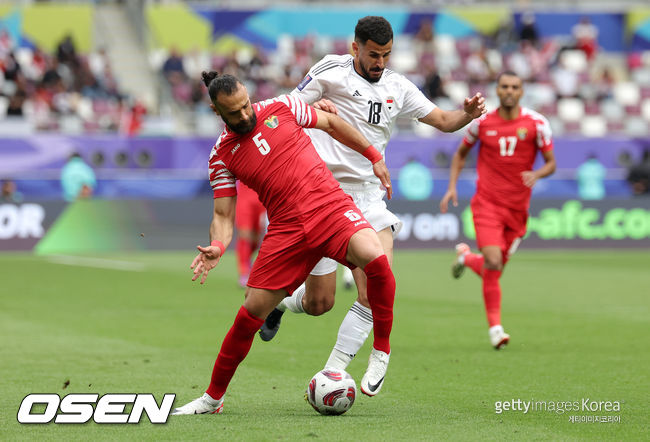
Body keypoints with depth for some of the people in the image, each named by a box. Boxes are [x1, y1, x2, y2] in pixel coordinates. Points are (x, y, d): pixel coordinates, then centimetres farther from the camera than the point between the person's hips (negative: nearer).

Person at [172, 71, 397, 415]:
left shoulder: (281, 108, 4)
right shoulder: (222, 157, 4)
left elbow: (331, 123, 19)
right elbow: (223, 215, 3)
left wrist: (374, 157, 20)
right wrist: (217, 247, -18)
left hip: (331, 208, -1)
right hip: (286, 229, 1)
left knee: (375, 258, -32)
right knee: (251, 312, -1)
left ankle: (381, 349, -11)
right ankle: (213, 397, 17)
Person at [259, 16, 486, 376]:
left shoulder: (398, 87, 11)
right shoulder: (330, 72, -2)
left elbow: (442, 120, 16)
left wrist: (468, 113, -5)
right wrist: (314, 108, -20)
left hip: (368, 197, 4)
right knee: (319, 303, -1)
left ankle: (332, 373, -6)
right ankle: (278, 302, 35)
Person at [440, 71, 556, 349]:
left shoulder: (536, 124, -2)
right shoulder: (481, 122, 0)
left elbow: (551, 163, 3)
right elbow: (461, 153, 16)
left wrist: (536, 175, -20)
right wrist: (452, 187, 4)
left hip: (517, 208, 2)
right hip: (487, 202, -2)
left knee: (495, 268, 8)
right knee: (493, 263, -18)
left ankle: (466, 258, 43)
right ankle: (495, 327, -6)